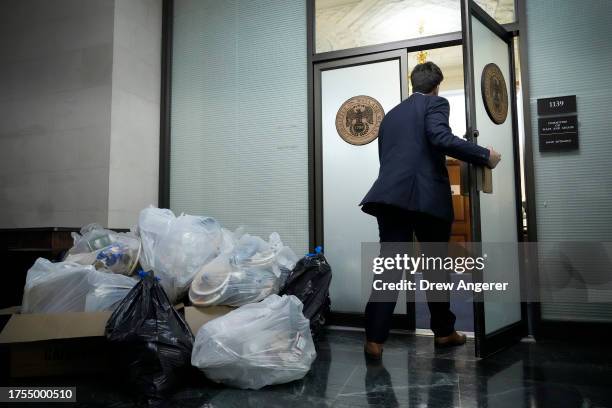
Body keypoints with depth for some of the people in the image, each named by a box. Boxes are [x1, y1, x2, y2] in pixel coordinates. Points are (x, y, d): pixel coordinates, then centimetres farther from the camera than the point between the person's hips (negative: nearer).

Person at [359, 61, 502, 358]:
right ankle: (443, 331, 24)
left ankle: (374, 339, -5)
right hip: (426, 196, -4)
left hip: (391, 196, 5)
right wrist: (485, 155, -8)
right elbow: (441, 138, -14)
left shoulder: (391, 114, 23)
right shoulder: (435, 103, 5)